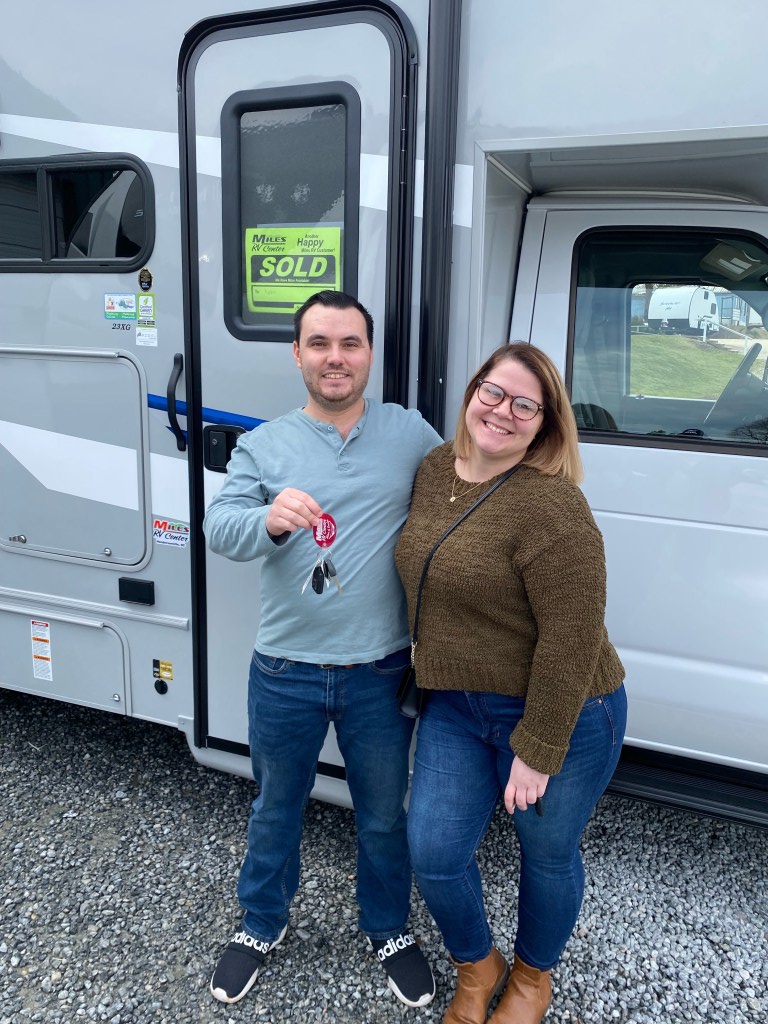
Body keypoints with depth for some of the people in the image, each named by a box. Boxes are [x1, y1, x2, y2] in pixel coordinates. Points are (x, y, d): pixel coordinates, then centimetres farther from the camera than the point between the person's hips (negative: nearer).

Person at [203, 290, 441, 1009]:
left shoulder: (411, 433, -1)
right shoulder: (263, 445, -1)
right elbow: (219, 527, -12)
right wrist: (270, 518, -35)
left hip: (380, 673, 0)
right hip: (285, 672, 1)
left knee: (384, 816, 19)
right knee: (276, 807, 21)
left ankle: (389, 930, 46)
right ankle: (262, 925, 48)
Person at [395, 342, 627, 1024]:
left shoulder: (551, 506, -24)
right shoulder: (434, 469, 1)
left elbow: (572, 639, -23)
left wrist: (537, 751, -18)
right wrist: (427, 671, 18)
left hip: (560, 714, -5)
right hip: (456, 707, 6)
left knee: (547, 854, 16)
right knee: (434, 852, 6)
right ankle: (477, 967, 38)